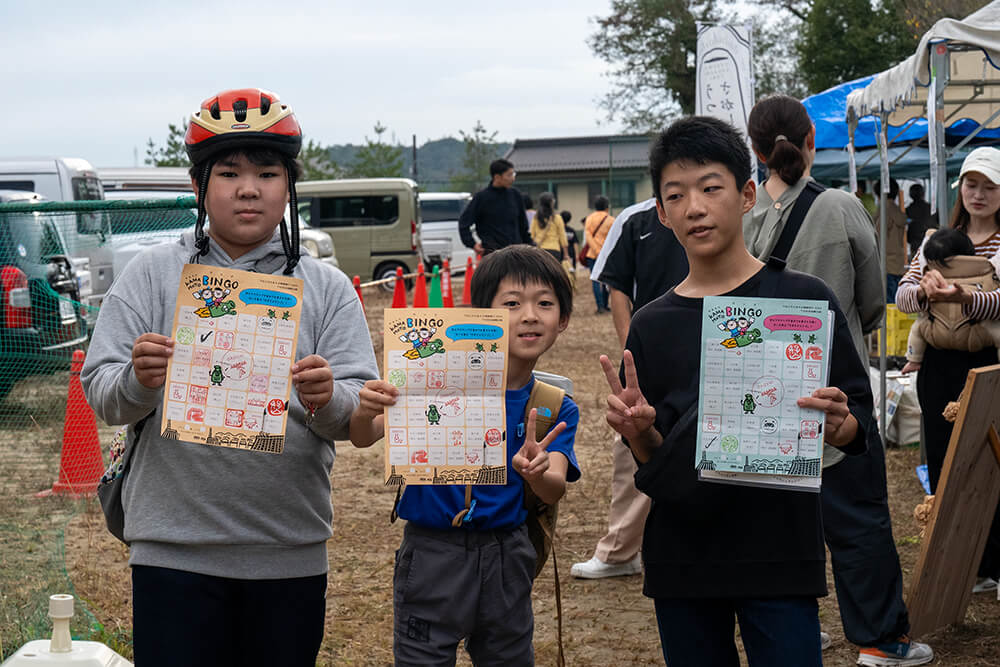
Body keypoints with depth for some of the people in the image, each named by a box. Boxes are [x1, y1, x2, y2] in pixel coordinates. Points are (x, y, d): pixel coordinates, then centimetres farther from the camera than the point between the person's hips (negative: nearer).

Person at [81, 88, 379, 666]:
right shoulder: (153, 275, 4)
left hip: (291, 553, 2)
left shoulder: (326, 288, 6)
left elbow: (360, 414, 0)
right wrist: (138, 383, -22)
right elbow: (100, 396, 0)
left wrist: (328, 401, -23)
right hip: (174, 549, -1)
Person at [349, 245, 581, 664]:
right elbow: (364, 438, -15)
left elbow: (556, 490, -15)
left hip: (506, 552, 4)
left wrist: (537, 473, -39)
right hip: (433, 550, -3)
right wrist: (365, 412, -39)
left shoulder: (556, 410, -1)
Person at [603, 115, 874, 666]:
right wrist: (637, 431, -13)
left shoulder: (803, 300, -2)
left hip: (779, 556, -2)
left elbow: (859, 425, 1)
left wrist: (834, 425, -20)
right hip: (681, 557, 3)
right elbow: (653, 461, 8)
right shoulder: (652, 325, 5)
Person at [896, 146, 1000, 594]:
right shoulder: (937, 241, 12)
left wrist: (963, 298, -36)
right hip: (939, 367, 4)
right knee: (943, 467, 9)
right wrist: (926, 291, -21)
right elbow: (902, 295, 2)